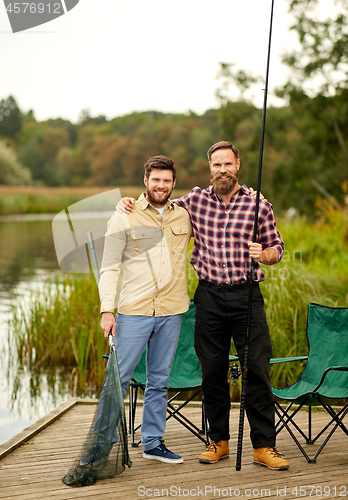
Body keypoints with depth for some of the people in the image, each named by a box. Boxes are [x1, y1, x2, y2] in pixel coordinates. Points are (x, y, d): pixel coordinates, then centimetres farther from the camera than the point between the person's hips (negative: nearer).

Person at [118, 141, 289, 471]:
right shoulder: (195, 200, 6)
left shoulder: (258, 205, 1)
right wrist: (131, 204, 3)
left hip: (247, 295, -2)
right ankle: (219, 441, 21)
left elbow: (276, 248, 9)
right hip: (209, 296, 2)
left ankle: (264, 446, 5)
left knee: (258, 369, -4)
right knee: (212, 371, 7)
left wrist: (263, 254, -13)